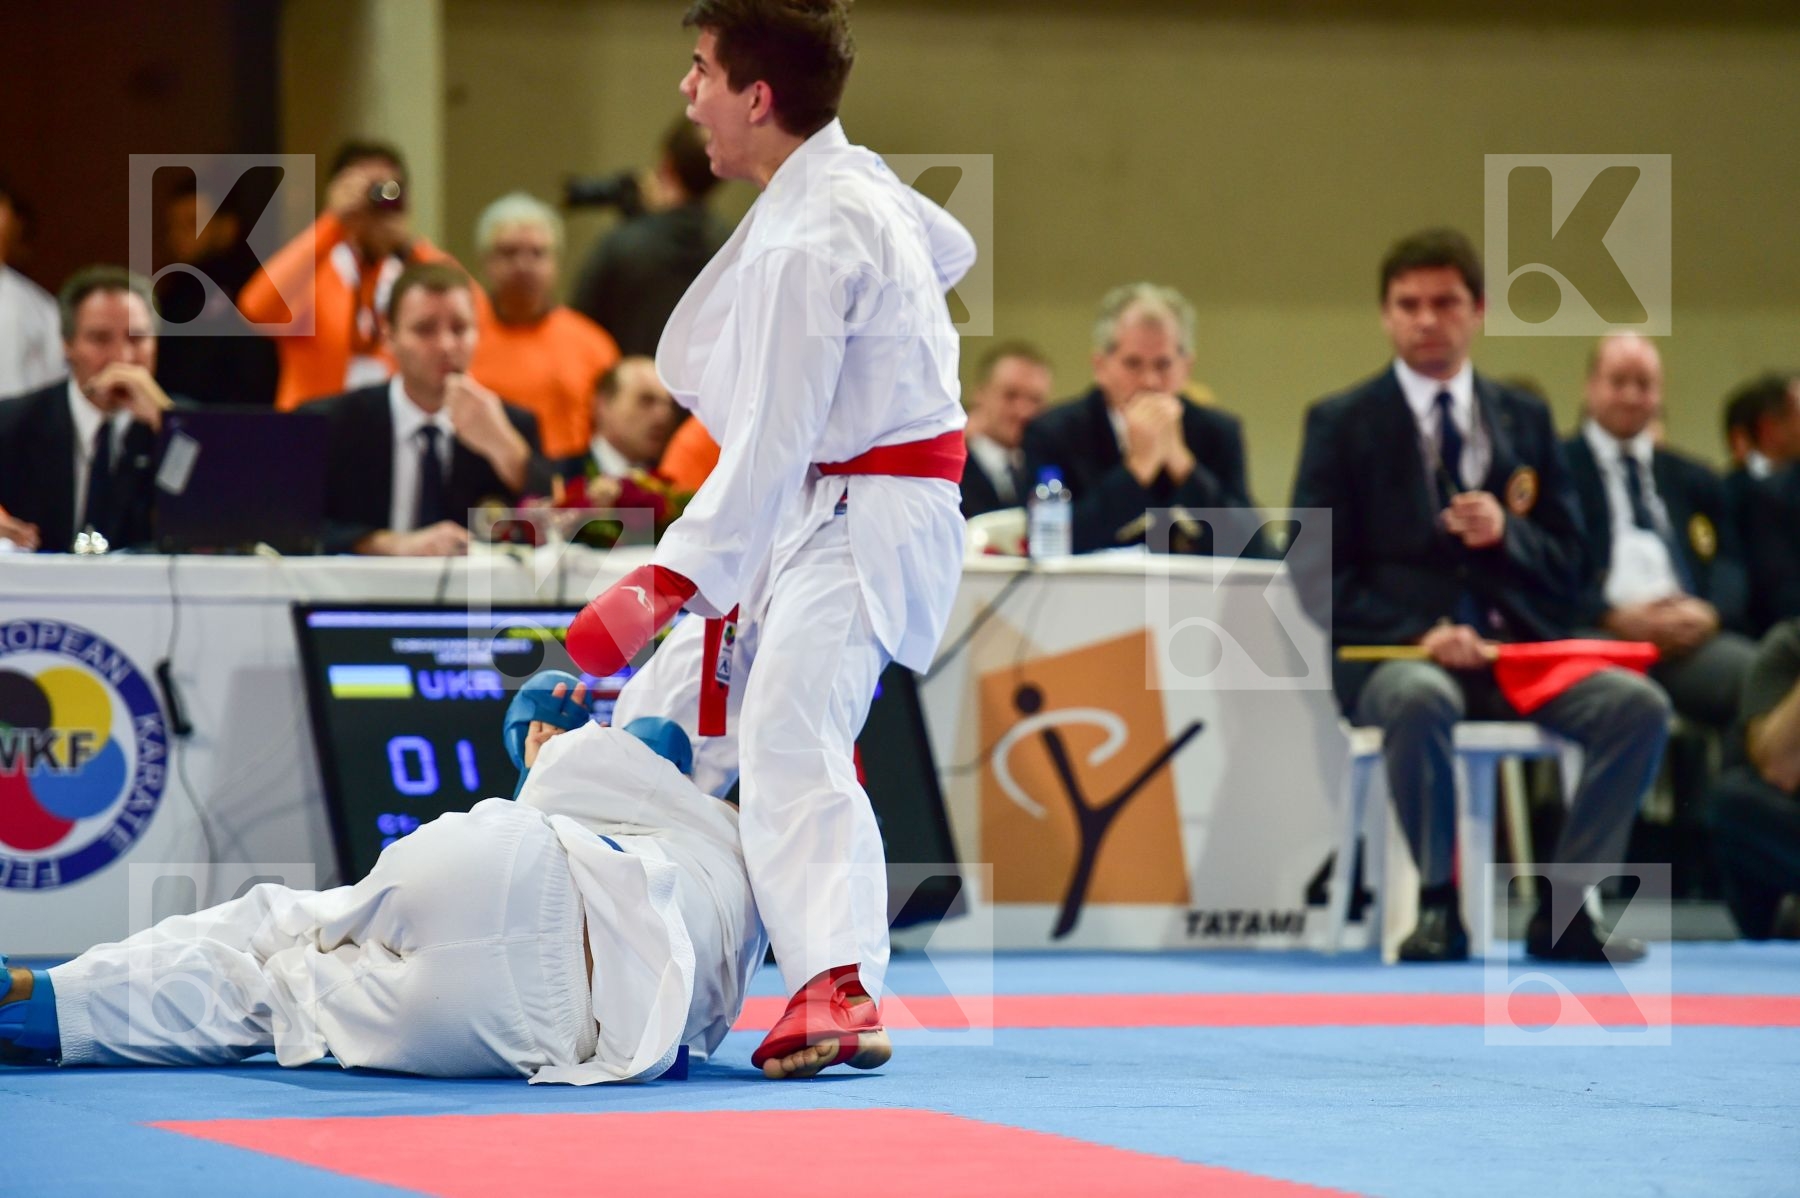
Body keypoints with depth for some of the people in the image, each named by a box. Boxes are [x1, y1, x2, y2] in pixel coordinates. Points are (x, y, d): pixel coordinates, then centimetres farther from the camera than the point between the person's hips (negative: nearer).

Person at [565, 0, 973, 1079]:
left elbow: (769, 447, -24)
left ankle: (837, 988, -40)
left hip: (858, 522, -11)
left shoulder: (805, 244, -23)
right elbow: (951, 250, 28)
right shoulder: (855, 178, 7)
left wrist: (666, 583, -24)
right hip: (804, 516, 11)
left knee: (789, 733, -28)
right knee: (665, 721, 16)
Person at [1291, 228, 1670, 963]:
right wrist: (1419, 634, -17)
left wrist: (1507, 535, -9)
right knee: (1420, 699, -40)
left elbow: (1567, 566, 14)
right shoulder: (1341, 426, 7)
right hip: (1393, 654, -3)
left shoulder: (1525, 422, 17)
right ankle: (1438, 905, -25)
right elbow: (1320, 575, -1)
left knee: (1640, 706, -24)